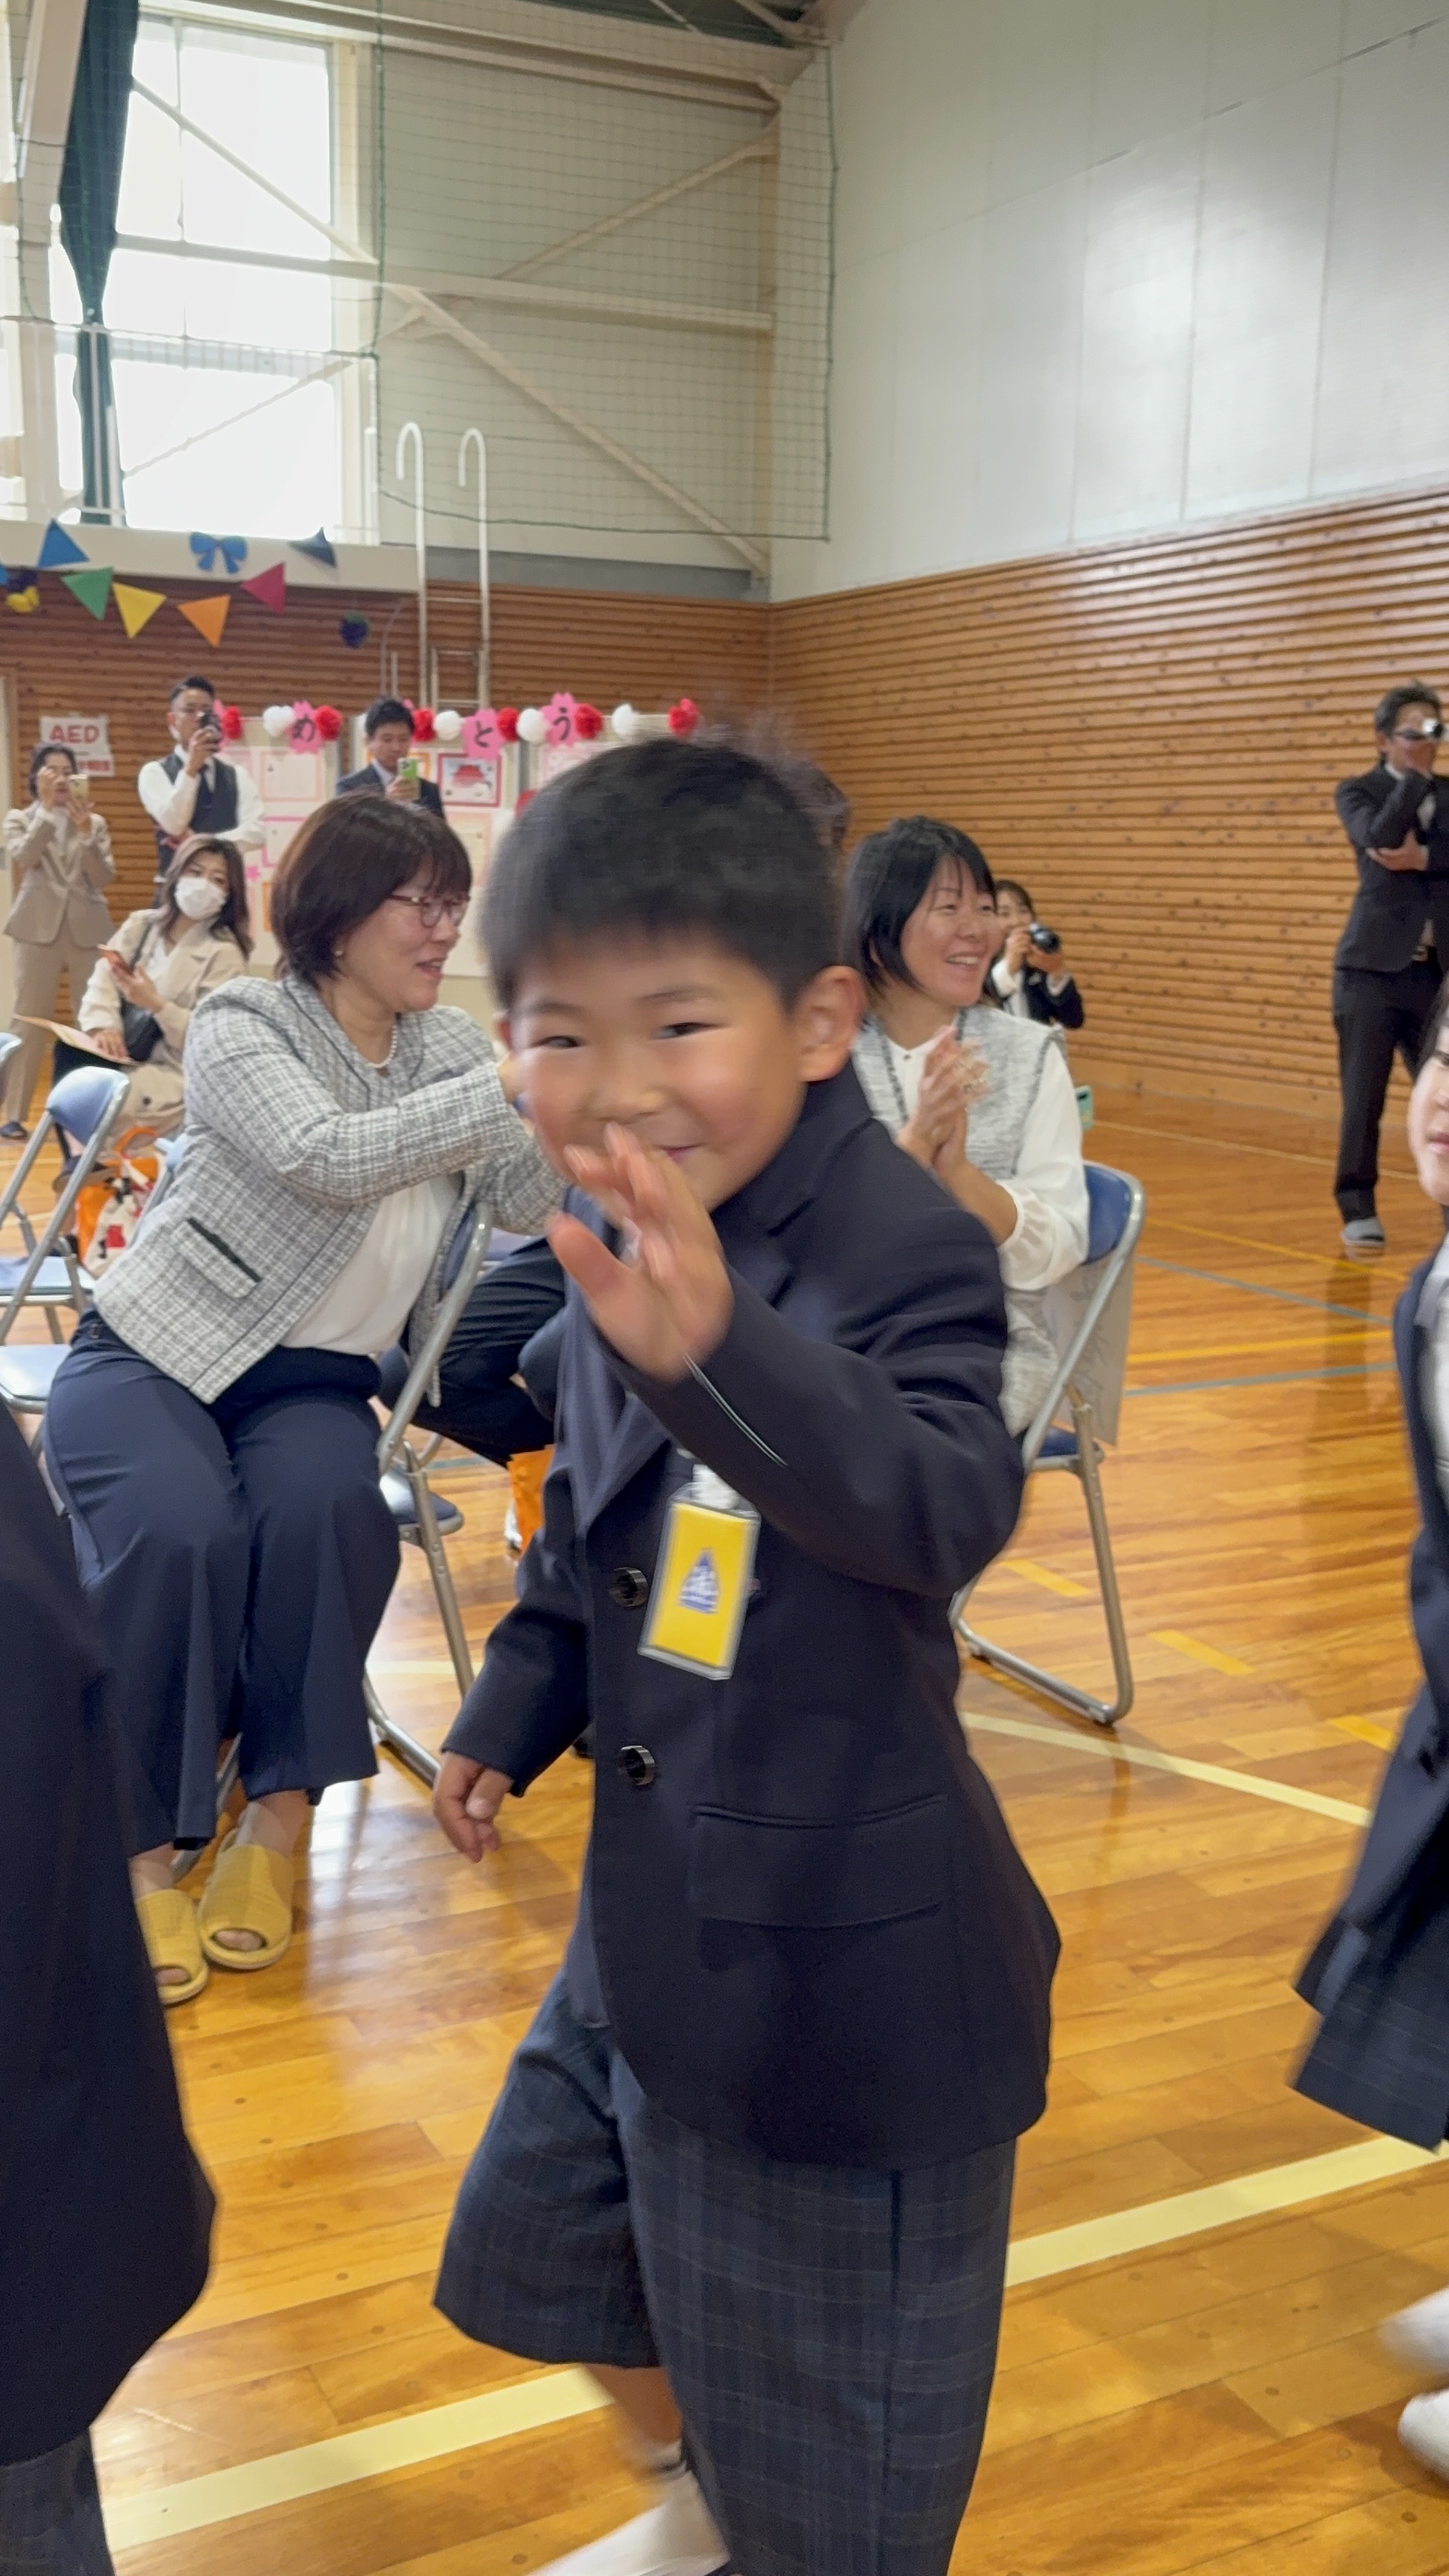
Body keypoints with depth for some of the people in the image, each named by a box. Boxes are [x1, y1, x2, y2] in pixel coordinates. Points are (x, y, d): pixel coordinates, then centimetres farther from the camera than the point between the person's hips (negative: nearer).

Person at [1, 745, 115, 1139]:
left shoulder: (95, 822, 11)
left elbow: (104, 877, 0)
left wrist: (85, 833, -12)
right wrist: (47, 807, -12)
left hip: (88, 929, 2)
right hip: (39, 928, -2)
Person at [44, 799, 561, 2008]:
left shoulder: (454, 1049, 5)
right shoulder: (242, 1024, -10)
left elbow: (547, 1202, -5)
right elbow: (330, 1158, -29)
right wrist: (515, 1091, -31)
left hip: (315, 1378, 3)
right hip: (153, 1351, -3)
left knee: (325, 1515, -31)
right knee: (180, 1534, -32)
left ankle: (279, 1813, -14)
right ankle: (139, 1848, -13)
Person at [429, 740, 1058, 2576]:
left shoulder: (902, 1253, -26)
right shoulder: (616, 1246, -2)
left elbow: (945, 1507, -45)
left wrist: (716, 1348, -60)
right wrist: (512, 1711, 17)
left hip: (841, 1957, -8)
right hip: (655, 1907, 8)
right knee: (543, 2245, 30)